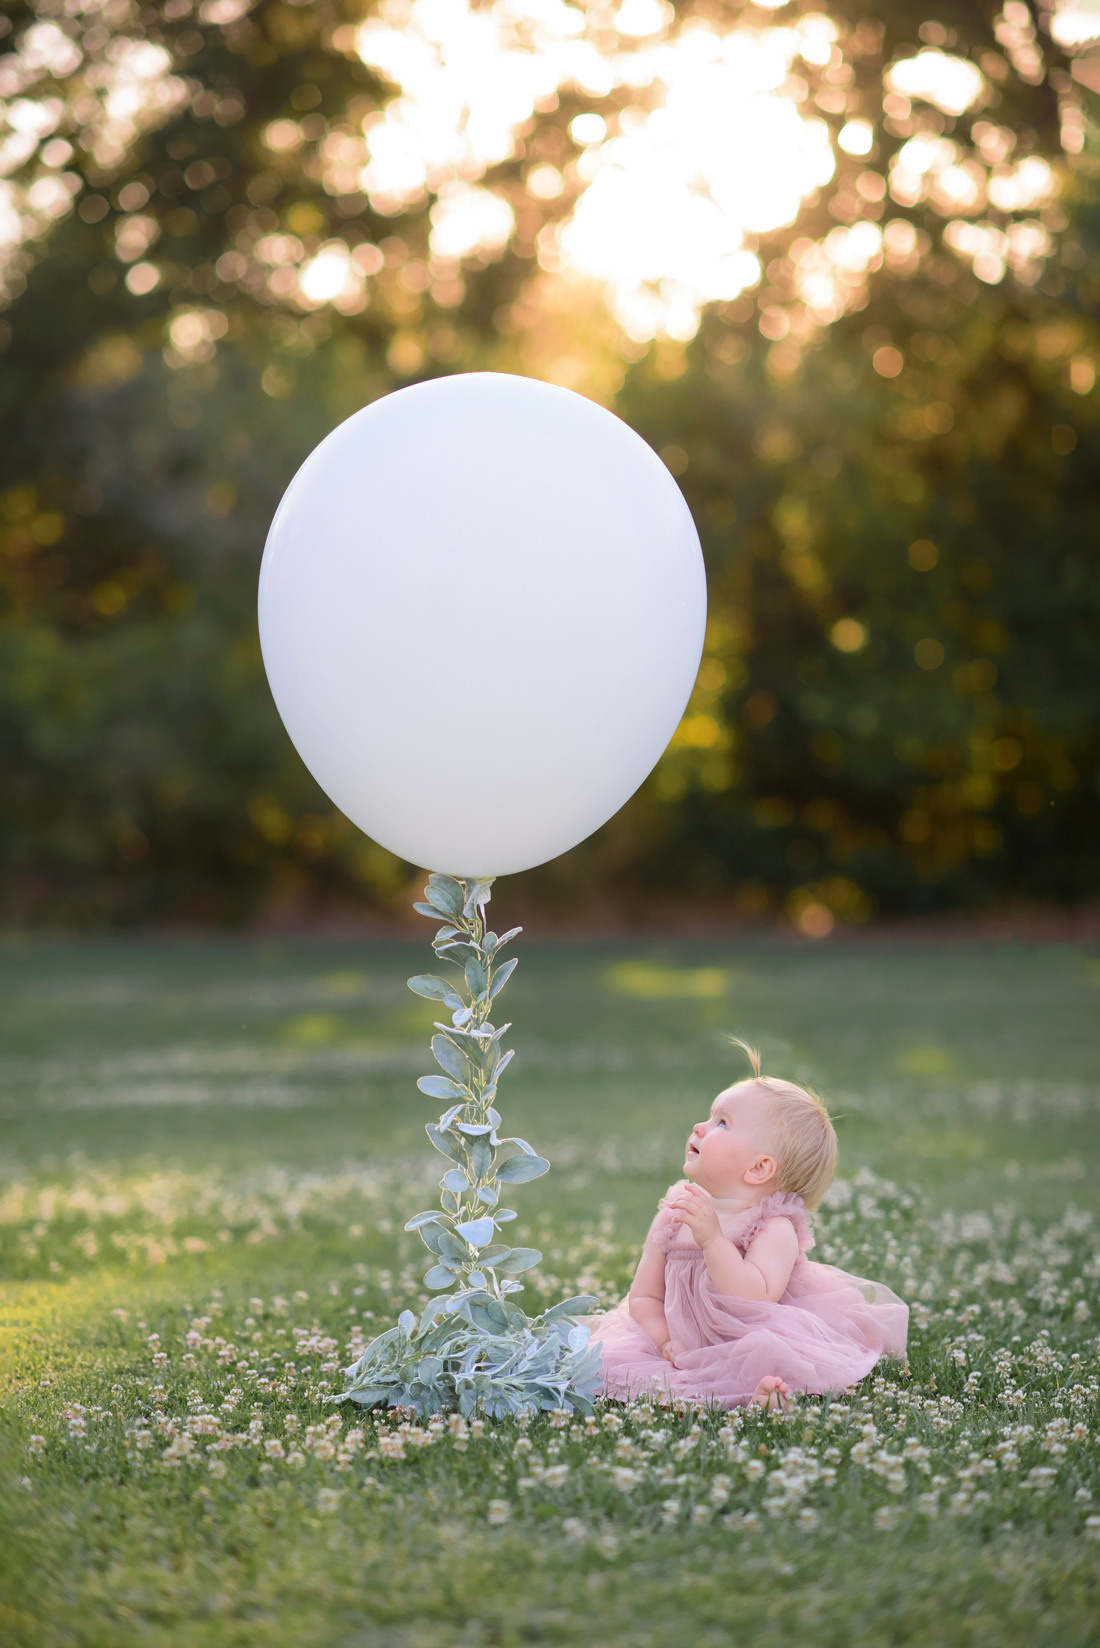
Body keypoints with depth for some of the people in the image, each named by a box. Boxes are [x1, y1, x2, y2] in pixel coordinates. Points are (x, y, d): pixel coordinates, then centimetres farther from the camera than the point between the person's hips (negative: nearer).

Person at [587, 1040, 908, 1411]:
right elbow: (645, 1296, 9)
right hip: (688, 1351, 6)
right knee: (615, 1363, -19)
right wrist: (665, 1340, -12)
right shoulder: (672, 1220, 6)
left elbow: (756, 1300, -28)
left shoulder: (774, 1229, -12)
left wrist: (712, 1239, -33)